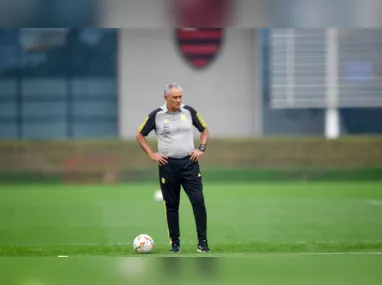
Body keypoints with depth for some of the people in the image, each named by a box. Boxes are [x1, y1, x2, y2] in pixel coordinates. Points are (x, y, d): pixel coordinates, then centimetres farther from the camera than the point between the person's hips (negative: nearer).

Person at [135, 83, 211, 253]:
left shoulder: (189, 111, 2)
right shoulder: (156, 115, -2)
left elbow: (204, 130, 16)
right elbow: (140, 135, 9)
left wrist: (201, 148, 2)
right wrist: (151, 154, 1)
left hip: (189, 163, 0)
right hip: (168, 165, 0)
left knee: (198, 201, -10)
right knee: (171, 205, 5)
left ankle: (202, 242, -5)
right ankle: (175, 243, 13)